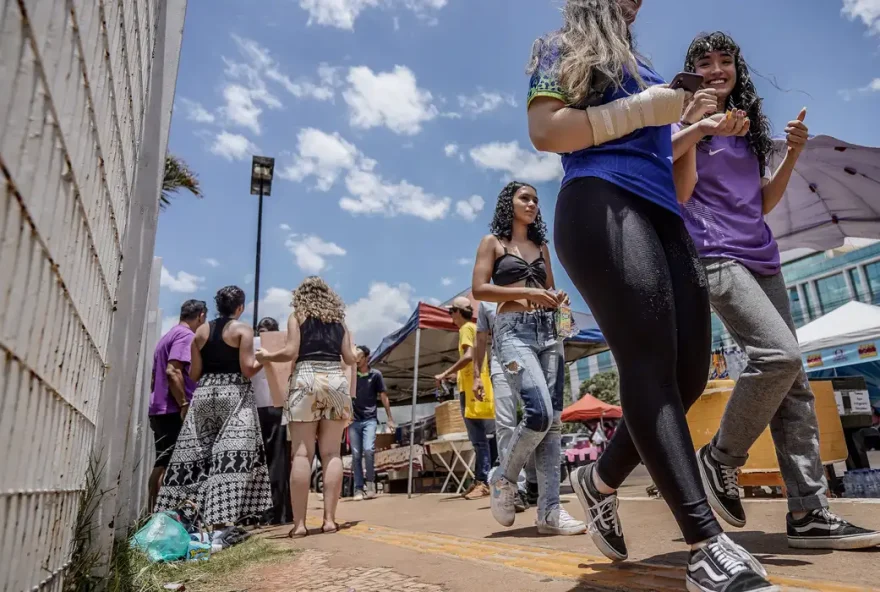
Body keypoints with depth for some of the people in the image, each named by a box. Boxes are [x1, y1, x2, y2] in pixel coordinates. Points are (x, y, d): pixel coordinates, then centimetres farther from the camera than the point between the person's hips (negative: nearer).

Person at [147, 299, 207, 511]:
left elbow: (155, 377, 23)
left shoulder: (167, 336, 20)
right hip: (174, 411, -9)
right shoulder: (186, 335, -9)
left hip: (160, 409, 9)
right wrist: (185, 404, -20)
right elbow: (173, 371, -21)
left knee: (162, 464, 11)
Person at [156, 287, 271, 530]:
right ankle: (219, 519, -11)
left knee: (196, 456, 11)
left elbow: (194, 374, 9)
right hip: (234, 395, -5)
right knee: (230, 456, -6)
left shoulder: (201, 331, 12)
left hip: (204, 395, 5)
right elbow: (247, 370, -11)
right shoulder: (243, 330, -2)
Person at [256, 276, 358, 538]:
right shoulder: (339, 319, 18)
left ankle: (299, 523, -5)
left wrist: (266, 356, 14)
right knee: (331, 453, 3)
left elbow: (291, 352, -3)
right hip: (337, 381, 3)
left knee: (302, 454, -4)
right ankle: (329, 519, 2)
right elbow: (350, 358, 11)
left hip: (306, 379, -2)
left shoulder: (297, 317, 9)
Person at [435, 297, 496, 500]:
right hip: (477, 389, 10)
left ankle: (483, 483, -9)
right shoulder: (473, 328, 22)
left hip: (472, 391, -10)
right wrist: (456, 375, 25)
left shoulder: (466, 328, -6)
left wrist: (445, 374, -18)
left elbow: (468, 356, -22)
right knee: (480, 439, 10)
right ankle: (480, 481, 15)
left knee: (479, 439, -10)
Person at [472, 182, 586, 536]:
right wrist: (526, 293, -13)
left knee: (553, 419, -2)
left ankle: (550, 511, 2)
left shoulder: (541, 246, 22)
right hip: (513, 330, -6)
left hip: (547, 330, 6)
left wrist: (558, 299, 2)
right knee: (540, 412, -21)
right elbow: (479, 289, -4)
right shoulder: (493, 242, 7)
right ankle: (504, 480, 4)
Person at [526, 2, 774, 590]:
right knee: (650, 363, -21)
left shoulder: (645, 70, 34)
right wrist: (641, 110, -1)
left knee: (689, 374, -3)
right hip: (602, 205, -7)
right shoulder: (564, 49, 19)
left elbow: (680, 188, 30)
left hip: (664, 219, 7)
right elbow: (545, 131, -4)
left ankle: (600, 479, 16)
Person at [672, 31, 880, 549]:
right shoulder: (690, 121, 5)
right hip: (715, 255, -7)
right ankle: (720, 459, -4)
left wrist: (792, 156, 8)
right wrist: (693, 127, -20)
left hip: (761, 257, 7)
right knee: (780, 355, -24)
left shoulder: (748, 128, 22)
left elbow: (763, 204, 21)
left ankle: (809, 511, 4)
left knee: (793, 379, 0)